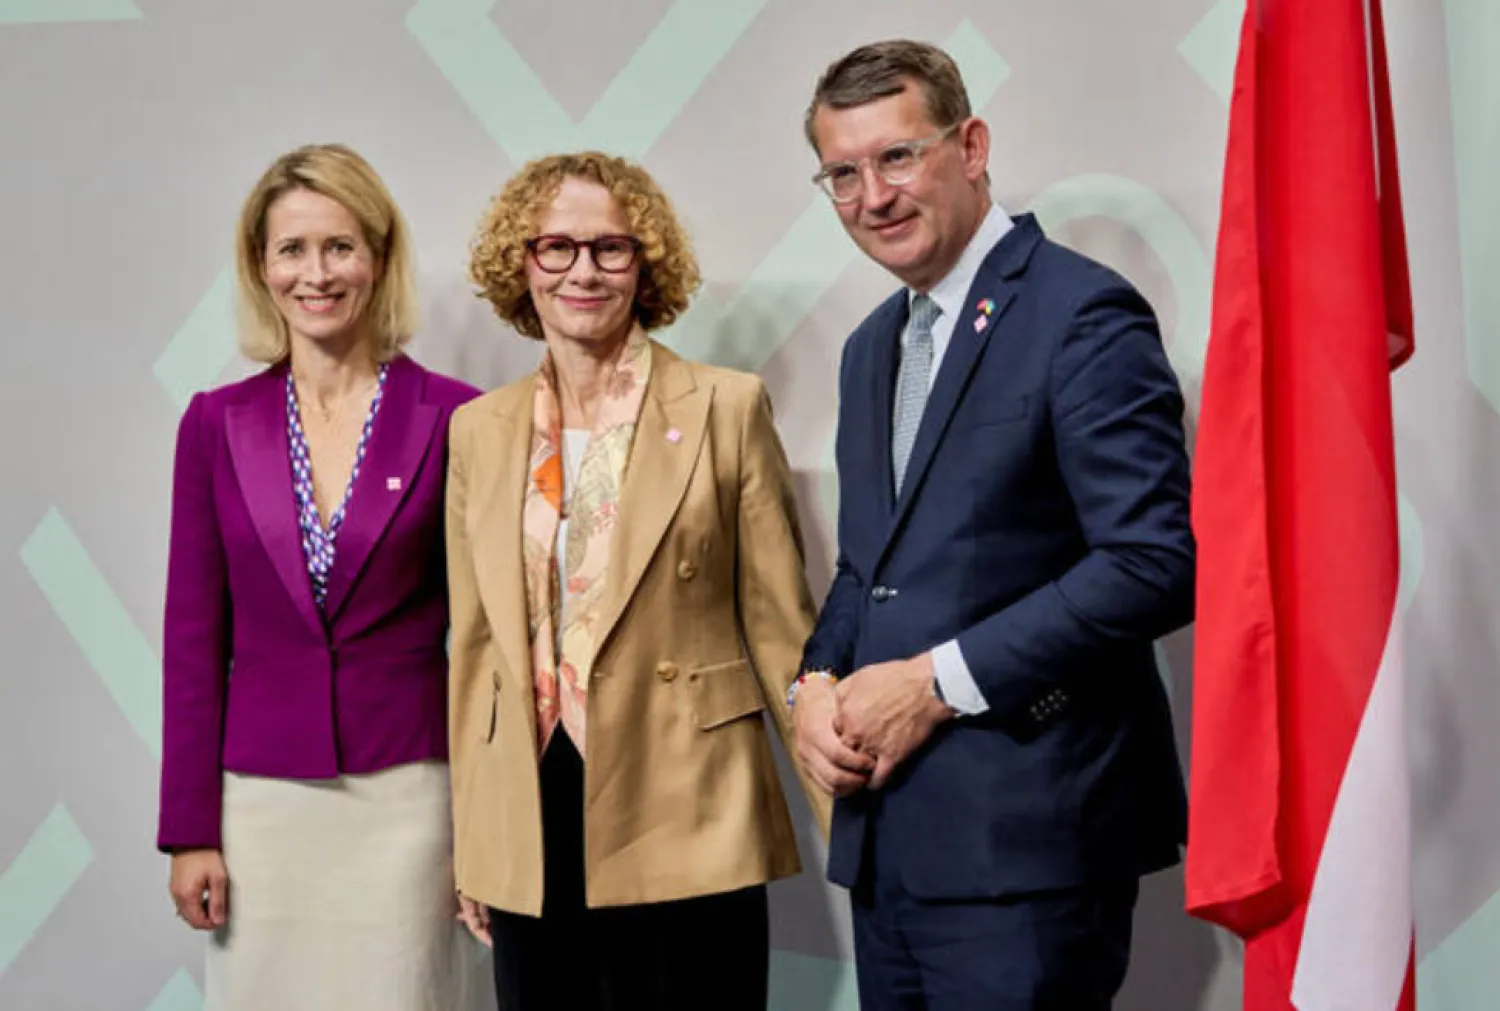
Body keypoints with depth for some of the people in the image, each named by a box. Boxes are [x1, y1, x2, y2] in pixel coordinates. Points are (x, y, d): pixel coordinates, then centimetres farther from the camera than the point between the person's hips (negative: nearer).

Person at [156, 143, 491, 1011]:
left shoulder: (453, 418, -2)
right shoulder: (217, 424, 4)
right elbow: (195, 635, 5)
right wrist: (190, 830, 2)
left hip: (406, 793, -2)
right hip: (262, 798, 2)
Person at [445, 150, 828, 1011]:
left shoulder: (727, 407, -2)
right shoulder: (479, 431, 8)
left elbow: (780, 622, -1)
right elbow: (476, 646, 11)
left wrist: (848, 815, -1)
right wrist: (469, 845, 11)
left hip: (688, 830, -3)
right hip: (532, 840, 3)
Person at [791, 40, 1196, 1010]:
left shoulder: (1083, 313, -10)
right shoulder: (873, 346, 16)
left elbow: (1157, 563, -18)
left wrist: (938, 681, -16)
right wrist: (819, 683, 2)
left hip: (1025, 832, -7)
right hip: (887, 836, 8)